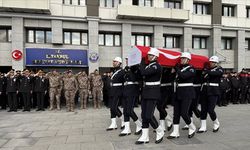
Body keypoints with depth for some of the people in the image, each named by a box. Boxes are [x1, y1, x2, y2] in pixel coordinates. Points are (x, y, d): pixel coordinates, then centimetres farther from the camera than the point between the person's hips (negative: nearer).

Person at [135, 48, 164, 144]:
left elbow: (144, 72, -25)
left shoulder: (156, 66, -14)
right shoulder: (149, 65, 13)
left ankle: (160, 132, 17)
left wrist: (142, 62, -11)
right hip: (145, 93, 8)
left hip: (153, 94, -8)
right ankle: (145, 137, 16)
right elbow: (141, 74, 12)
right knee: (144, 115, 8)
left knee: (149, 116, -8)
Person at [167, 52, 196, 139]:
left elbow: (183, 76, -23)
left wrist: (176, 68, -12)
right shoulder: (179, 67, 12)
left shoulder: (191, 69, -7)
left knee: (184, 113, -7)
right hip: (178, 93, 6)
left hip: (187, 93, -6)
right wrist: (173, 70, -4)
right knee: (176, 113, 5)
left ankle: (192, 129, 20)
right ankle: (175, 133, 13)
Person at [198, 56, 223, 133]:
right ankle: (203, 127, 13)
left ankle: (216, 124, 23)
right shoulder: (207, 69, 13)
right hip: (204, 91, 4)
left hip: (213, 92, -4)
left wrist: (207, 72, -17)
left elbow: (215, 73, -20)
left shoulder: (219, 69, 1)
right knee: (203, 109, 3)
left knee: (210, 110, -5)